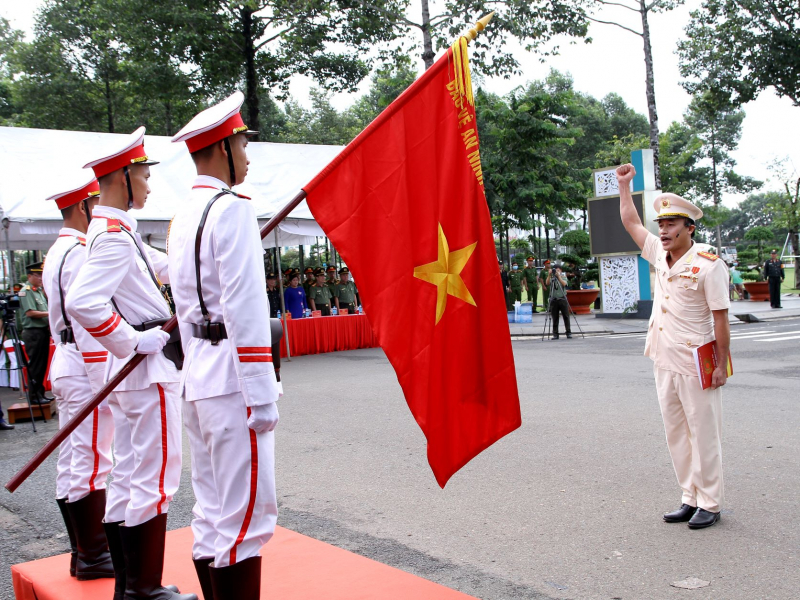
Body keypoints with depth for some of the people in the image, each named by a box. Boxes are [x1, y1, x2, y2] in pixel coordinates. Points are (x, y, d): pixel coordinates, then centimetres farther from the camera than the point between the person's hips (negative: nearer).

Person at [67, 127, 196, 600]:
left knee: (129, 478, 14)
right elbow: (82, 302, -30)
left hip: (127, 370, 10)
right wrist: (135, 341, -21)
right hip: (150, 370, -10)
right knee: (155, 480, -3)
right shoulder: (116, 236, -17)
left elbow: (161, 265, 30)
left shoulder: (115, 231, 15)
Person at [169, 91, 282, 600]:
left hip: (198, 379, 9)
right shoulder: (233, 208, -11)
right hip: (233, 380, -9)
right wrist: (263, 394, -18)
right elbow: (244, 309, -18)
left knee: (213, 513, 14)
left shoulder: (184, 218, 17)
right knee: (247, 514, -4)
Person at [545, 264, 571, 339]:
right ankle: (555, 334, 6)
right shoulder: (551, 278, 8)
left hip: (562, 299, -1)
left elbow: (564, 284, -13)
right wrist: (549, 275, -22)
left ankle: (568, 333, 4)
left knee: (566, 316, -1)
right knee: (555, 318, 2)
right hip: (554, 299, 1)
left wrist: (558, 276, -20)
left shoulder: (563, 277, 6)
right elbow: (547, 283, -11)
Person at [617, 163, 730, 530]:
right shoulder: (659, 255, 7)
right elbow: (631, 223, 20)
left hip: (695, 364, -7)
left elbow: (720, 318, -11)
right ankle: (690, 499, 21)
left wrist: (722, 364, -12)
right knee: (676, 434, 11)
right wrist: (624, 184, 19)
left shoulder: (708, 265, -11)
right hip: (664, 363, 7)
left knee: (704, 434, 1)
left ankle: (710, 504, 11)